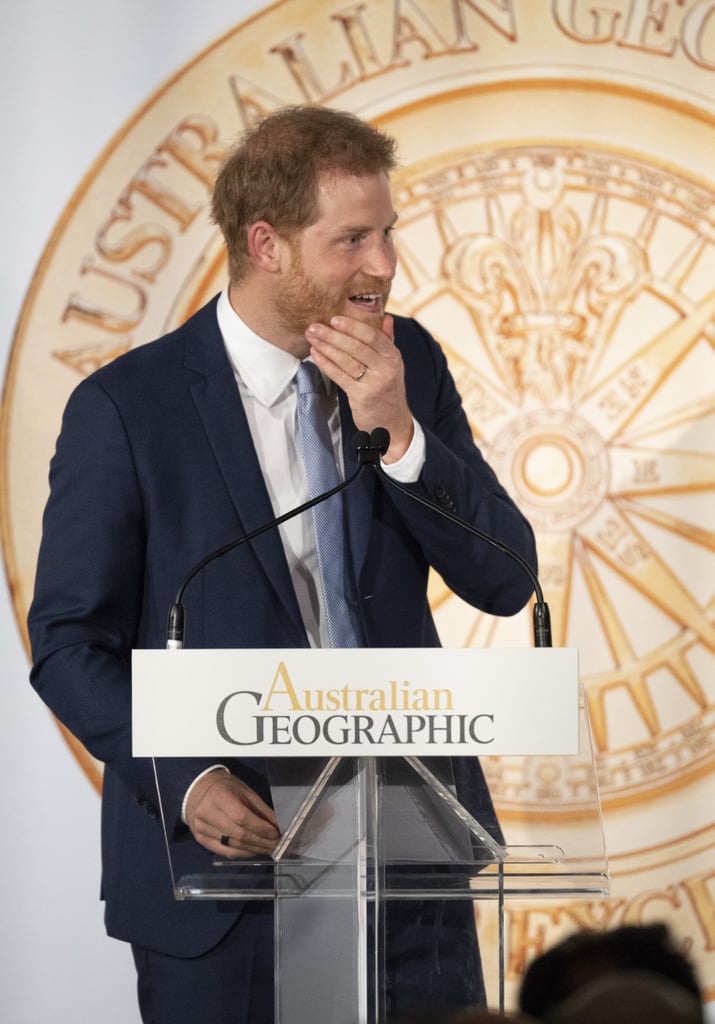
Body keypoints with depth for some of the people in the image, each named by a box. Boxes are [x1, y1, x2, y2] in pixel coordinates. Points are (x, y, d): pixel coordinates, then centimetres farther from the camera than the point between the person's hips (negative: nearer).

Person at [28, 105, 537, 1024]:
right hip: (219, 852, -3)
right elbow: (70, 643, -5)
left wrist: (398, 433, -14)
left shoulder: (409, 364, 3)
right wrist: (183, 781, -20)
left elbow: (505, 582, -1)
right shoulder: (125, 407, -8)